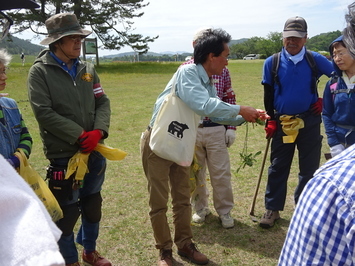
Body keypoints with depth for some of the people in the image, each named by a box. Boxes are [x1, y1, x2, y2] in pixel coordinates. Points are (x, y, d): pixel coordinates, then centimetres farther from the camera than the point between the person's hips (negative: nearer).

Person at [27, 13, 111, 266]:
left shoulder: (87, 69, 6)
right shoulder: (40, 71, -9)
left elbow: (103, 103, 3)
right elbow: (43, 112, -17)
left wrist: (98, 132, -16)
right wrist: (79, 135, -20)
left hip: (94, 152, 6)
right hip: (63, 155, -5)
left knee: (93, 205, 20)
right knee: (67, 211, 7)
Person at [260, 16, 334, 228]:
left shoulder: (315, 60, -3)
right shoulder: (272, 63, -2)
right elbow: (268, 95, 3)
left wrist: (325, 100, 1)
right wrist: (270, 120, -1)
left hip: (310, 122, 0)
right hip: (282, 122, 0)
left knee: (310, 169, 9)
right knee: (278, 168, 7)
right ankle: (272, 209, 19)